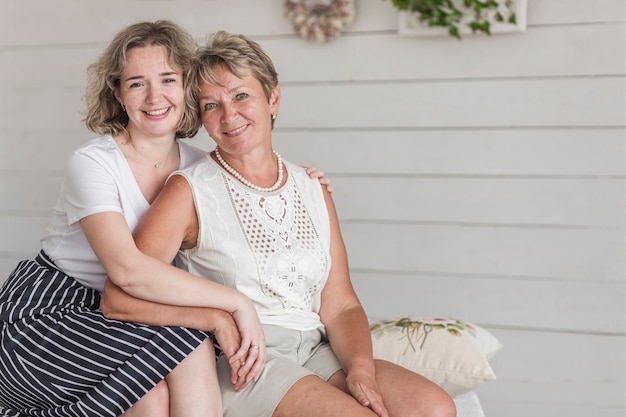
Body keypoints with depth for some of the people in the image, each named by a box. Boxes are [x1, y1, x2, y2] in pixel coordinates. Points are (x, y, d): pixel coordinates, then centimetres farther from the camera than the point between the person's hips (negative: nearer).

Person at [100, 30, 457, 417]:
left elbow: (340, 305, 8)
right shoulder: (190, 191, -2)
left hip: (316, 352, 5)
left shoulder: (314, 191, 12)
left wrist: (361, 369, -10)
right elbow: (119, 297, -11)